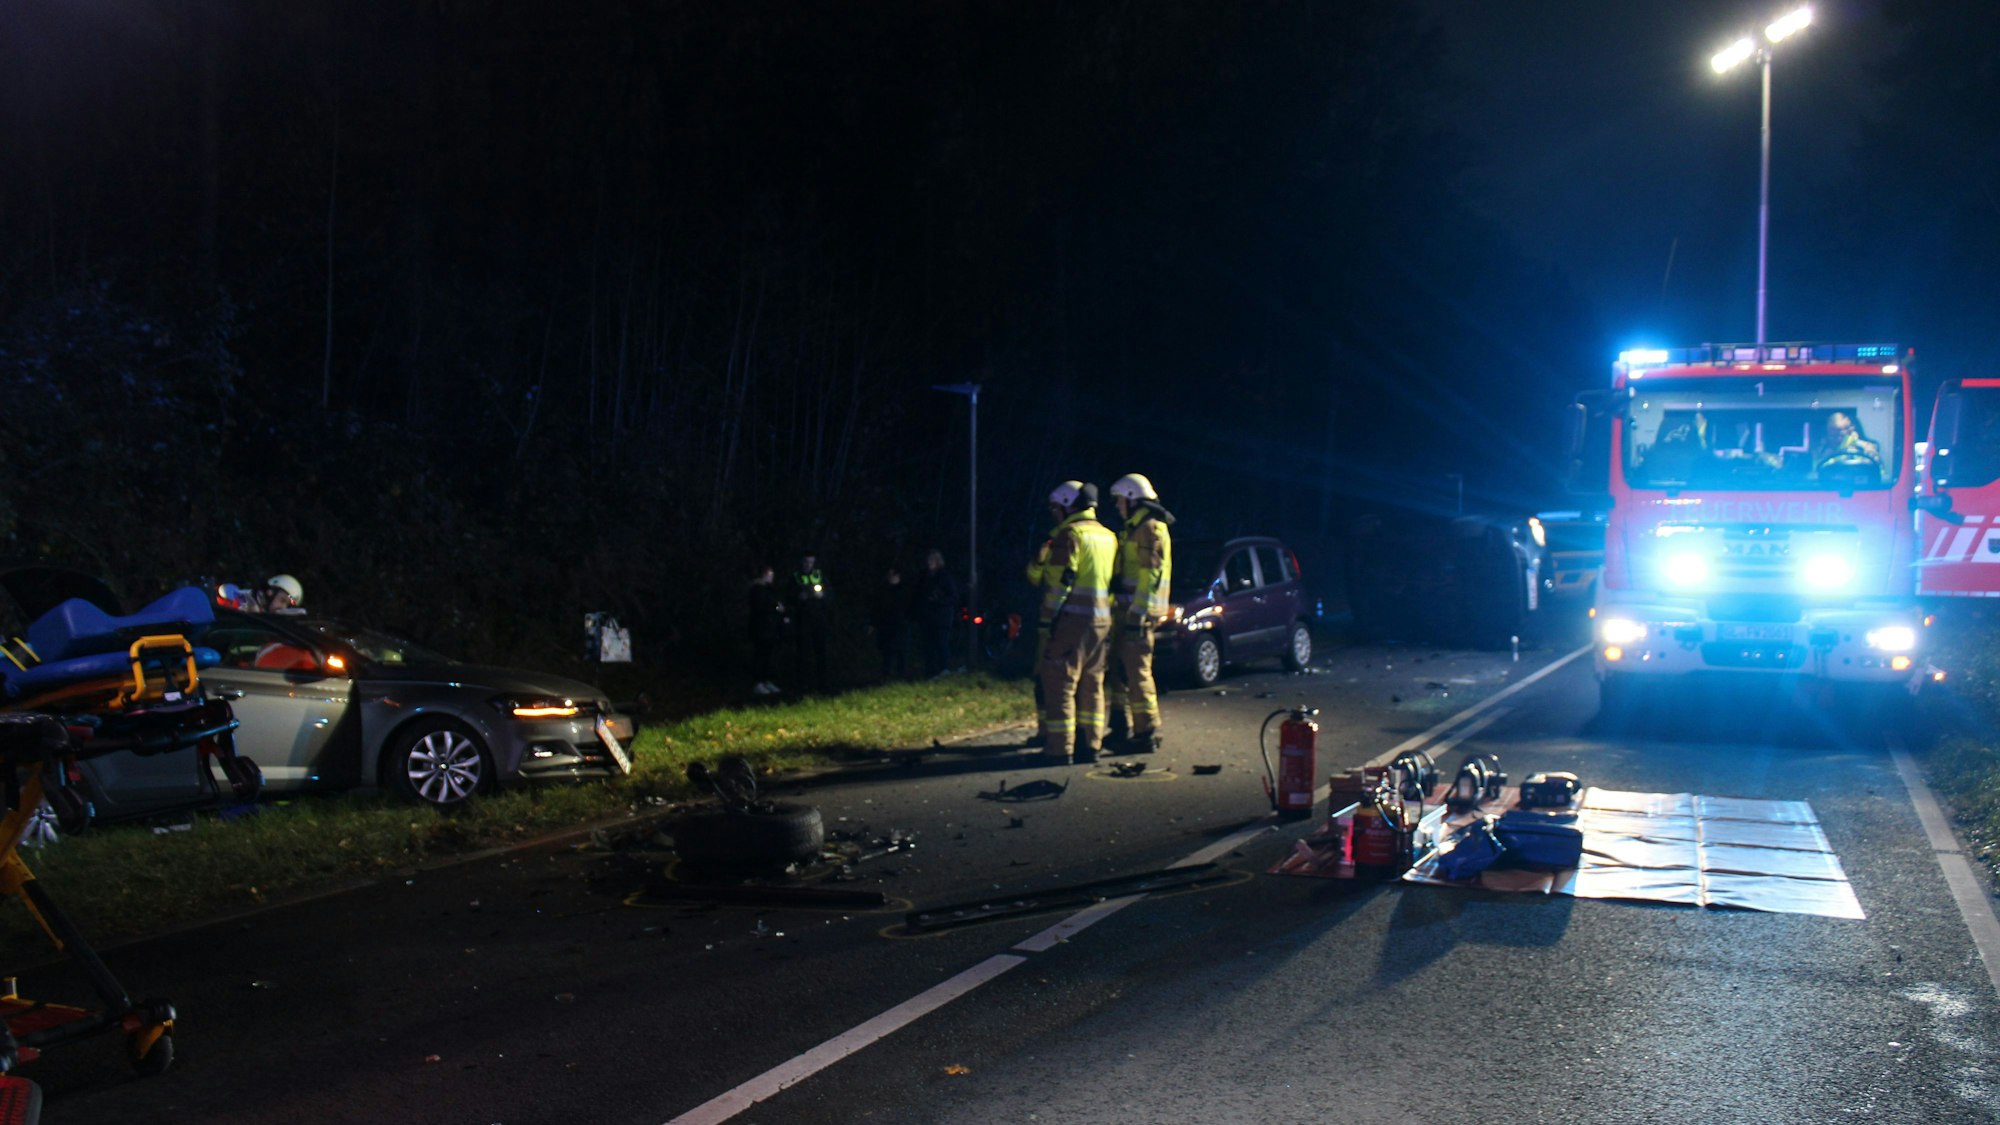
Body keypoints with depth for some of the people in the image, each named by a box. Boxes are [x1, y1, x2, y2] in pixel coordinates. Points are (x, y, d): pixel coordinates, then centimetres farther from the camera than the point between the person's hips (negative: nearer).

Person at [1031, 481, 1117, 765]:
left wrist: (1048, 619, -11)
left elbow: (1059, 580, -15)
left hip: (1072, 620, -8)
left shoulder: (1070, 533, -10)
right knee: (1092, 685, 14)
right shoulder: (1108, 536, 15)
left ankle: (1060, 749, -6)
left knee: (1060, 684, -5)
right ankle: (1090, 745, 17)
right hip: (1101, 621, 8)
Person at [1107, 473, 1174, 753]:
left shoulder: (1150, 529, -12)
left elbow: (1151, 575, -20)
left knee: (1137, 672, -8)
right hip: (1127, 611, 10)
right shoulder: (1134, 529, 20)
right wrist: (1121, 610, 22)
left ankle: (1147, 733, -5)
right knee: (1121, 669, 14)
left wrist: (1137, 614, -22)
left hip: (1138, 613, -10)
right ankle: (1122, 728, 21)